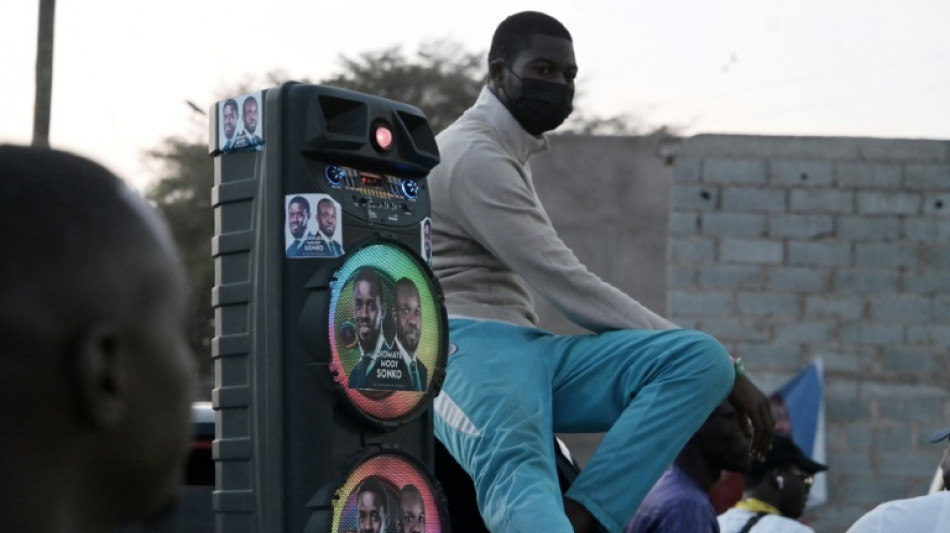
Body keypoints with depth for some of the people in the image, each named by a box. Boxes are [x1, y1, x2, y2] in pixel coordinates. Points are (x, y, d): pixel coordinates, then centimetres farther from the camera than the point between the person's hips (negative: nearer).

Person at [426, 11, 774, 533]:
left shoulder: (508, 154, 26)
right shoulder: (473, 155, -7)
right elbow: (571, 287, -13)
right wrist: (731, 372, -11)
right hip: (464, 344, -9)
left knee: (702, 359, -15)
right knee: (519, 474, -42)